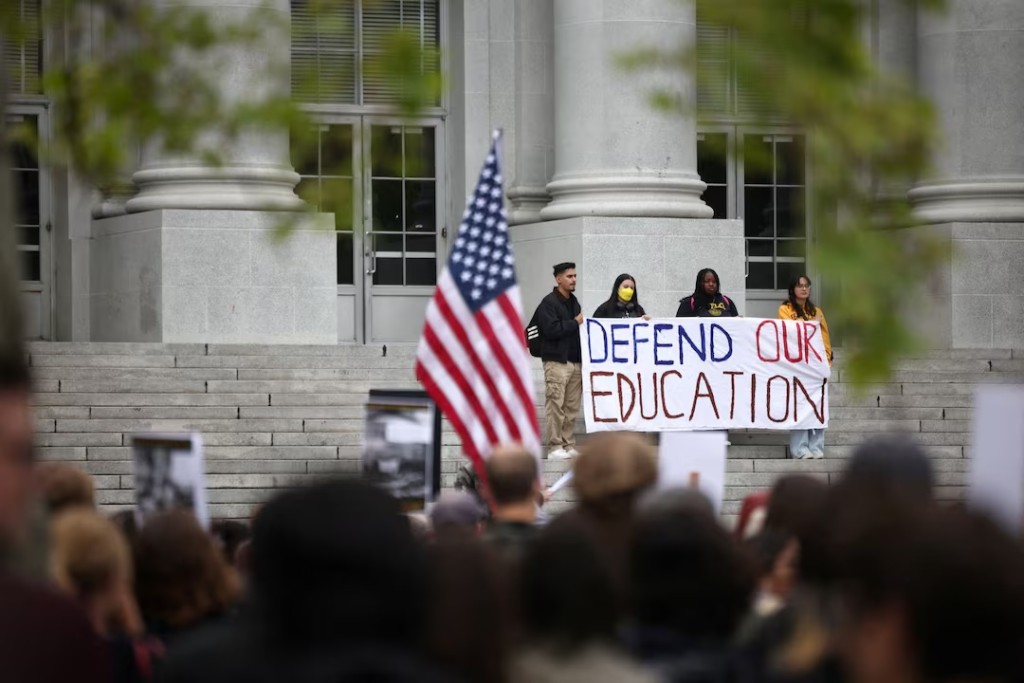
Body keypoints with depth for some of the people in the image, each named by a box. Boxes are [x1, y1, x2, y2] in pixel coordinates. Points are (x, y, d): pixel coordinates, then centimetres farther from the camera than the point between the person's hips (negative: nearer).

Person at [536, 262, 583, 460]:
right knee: (556, 405, -9)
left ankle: (569, 445, 9)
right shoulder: (549, 303, -6)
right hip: (557, 362, -7)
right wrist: (575, 323, -10)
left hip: (575, 361, 7)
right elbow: (551, 329, -17)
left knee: (572, 407, 5)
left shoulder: (574, 302, 18)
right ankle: (555, 446, -7)